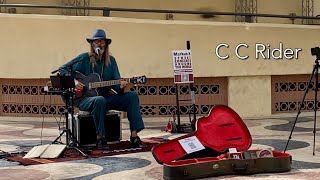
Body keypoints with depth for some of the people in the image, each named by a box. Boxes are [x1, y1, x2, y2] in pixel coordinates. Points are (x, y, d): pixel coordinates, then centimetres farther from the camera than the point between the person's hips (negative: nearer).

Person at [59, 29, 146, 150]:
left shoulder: (111, 61, 11)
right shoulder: (84, 58, 0)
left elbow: (116, 82, 7)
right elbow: (63, 69, 2)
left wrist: (120, 86, -18)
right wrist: (73, 81, -15)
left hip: (106, 96, 5)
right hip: (84, 98, -4)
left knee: (132, 96, -15)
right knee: (100, 100, -40)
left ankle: (134, 136, -19)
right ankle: (100, 138, -28)